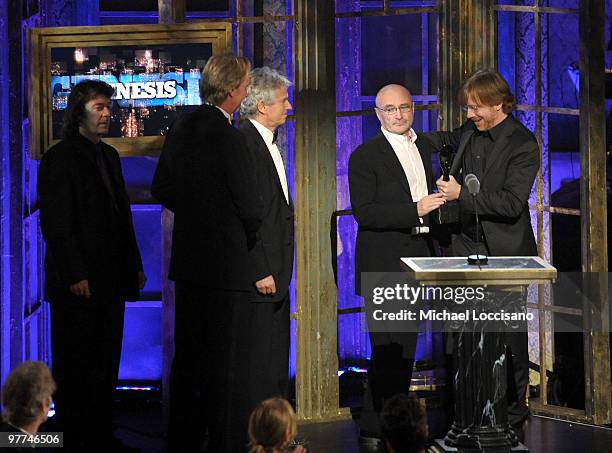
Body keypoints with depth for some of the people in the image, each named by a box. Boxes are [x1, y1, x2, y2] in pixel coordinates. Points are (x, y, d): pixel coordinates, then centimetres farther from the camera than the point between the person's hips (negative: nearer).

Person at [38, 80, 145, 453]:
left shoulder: (109, 156, 16)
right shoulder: (59, 159, -8)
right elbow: (56, 224, -13)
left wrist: (135, 266, 15)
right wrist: (75, 276, -18)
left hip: (110, 279, 8)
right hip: (78, 283, -8)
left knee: (106, 362, 10)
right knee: (76, 366, 0)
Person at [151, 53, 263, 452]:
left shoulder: (182, 128, 5)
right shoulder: (228, 136, -18)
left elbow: (162, 188, 14)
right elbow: (250, 206, -15)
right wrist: (248, 240, 4)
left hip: (187, 260, 8)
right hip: (225, 262, -8)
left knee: (187, 356, 15)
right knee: (222, 360, -1)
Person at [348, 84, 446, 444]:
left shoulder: (425, 147, 15)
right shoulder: (365, 156, -7)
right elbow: (364, 213, -16)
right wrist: (415, 210, -22)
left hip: (416, 257, 7)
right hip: (384, 264, -7)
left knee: (405, 347, 11)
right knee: (388, 350, -9)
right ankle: (375, 430, -4)